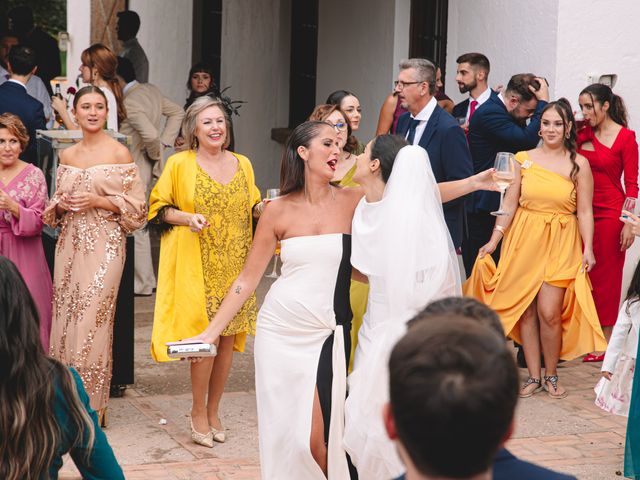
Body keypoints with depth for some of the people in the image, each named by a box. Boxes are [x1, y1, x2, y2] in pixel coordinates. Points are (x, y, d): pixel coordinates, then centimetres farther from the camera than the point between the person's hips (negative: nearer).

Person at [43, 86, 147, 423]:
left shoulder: (119, 153, -2)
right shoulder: (67, 155, 12)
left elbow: (136, 206, -3)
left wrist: (99, 200, -13)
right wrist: (60, 204, -1)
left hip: (104, 245, -5)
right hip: (70, 244, 5)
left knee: (92, 320, -8)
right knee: (65, 318, 3)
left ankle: (92, 405, 2)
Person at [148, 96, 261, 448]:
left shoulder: (242, 164, 10)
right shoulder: (179, 164, -1)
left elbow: (253, 210, 21)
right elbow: (159, 207, 3)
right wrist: (188, 218, -14)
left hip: (234, 264, 4)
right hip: (197, 264, -4)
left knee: (229, 335, 4)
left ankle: (213, 410, 20)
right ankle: (198, 413, 8)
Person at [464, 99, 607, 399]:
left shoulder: (579, 164, 0)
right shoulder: (523, 159, 3)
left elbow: (585, 211, 0)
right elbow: (509, 204, 6)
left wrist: (588, 249, -7)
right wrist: (493, 241, 1)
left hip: (560, 243, -2)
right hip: (524, 239, 2)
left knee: (549, 313, -8)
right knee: (525, 311, 3)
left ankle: (551, 376, 12)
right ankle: (533, 377, 15)